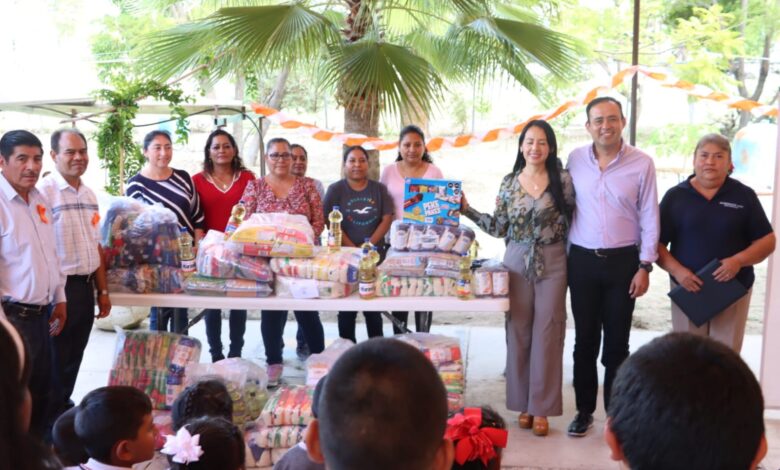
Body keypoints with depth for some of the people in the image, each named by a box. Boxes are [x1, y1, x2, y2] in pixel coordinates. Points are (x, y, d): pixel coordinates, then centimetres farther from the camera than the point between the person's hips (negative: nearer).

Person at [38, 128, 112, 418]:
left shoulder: (89, 195, 10)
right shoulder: (44, 192, -15)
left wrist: (103, 290, 16)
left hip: (85, 287, 7)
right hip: (60, 288, -7)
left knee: (74, 359, 18)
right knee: (55, 361, 7)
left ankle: (64, 409, 34)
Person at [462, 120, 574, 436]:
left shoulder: (563, 181, -2)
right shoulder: (509, 183, 5)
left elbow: (572, 223, 0)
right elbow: (499, 228, 7)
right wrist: (468, 210, 1)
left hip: (552, 264, -2)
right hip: (516, 262, 2)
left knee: (547, 332, 1)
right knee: (518, 332, 4)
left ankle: (541, 408, 10)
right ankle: (523, 403, 17)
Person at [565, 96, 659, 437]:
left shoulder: (642, 163, -5)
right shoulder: (575, 160, 1)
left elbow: (649, 217, -3)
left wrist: (645, 266, -5)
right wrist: (564, 257, 5)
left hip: (623, 261, -2)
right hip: (582, 260, 2)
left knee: (617, 344, 7)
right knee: (585, 340, 10)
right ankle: (584, 410, 22)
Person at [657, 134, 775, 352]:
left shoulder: (744, 196, 1)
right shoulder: (675, 196, 1)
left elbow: (767, 241, 1)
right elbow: (657, 242, -1)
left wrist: (739, 260, -17)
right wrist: (676, 270, -17)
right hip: (688, 288, 0)